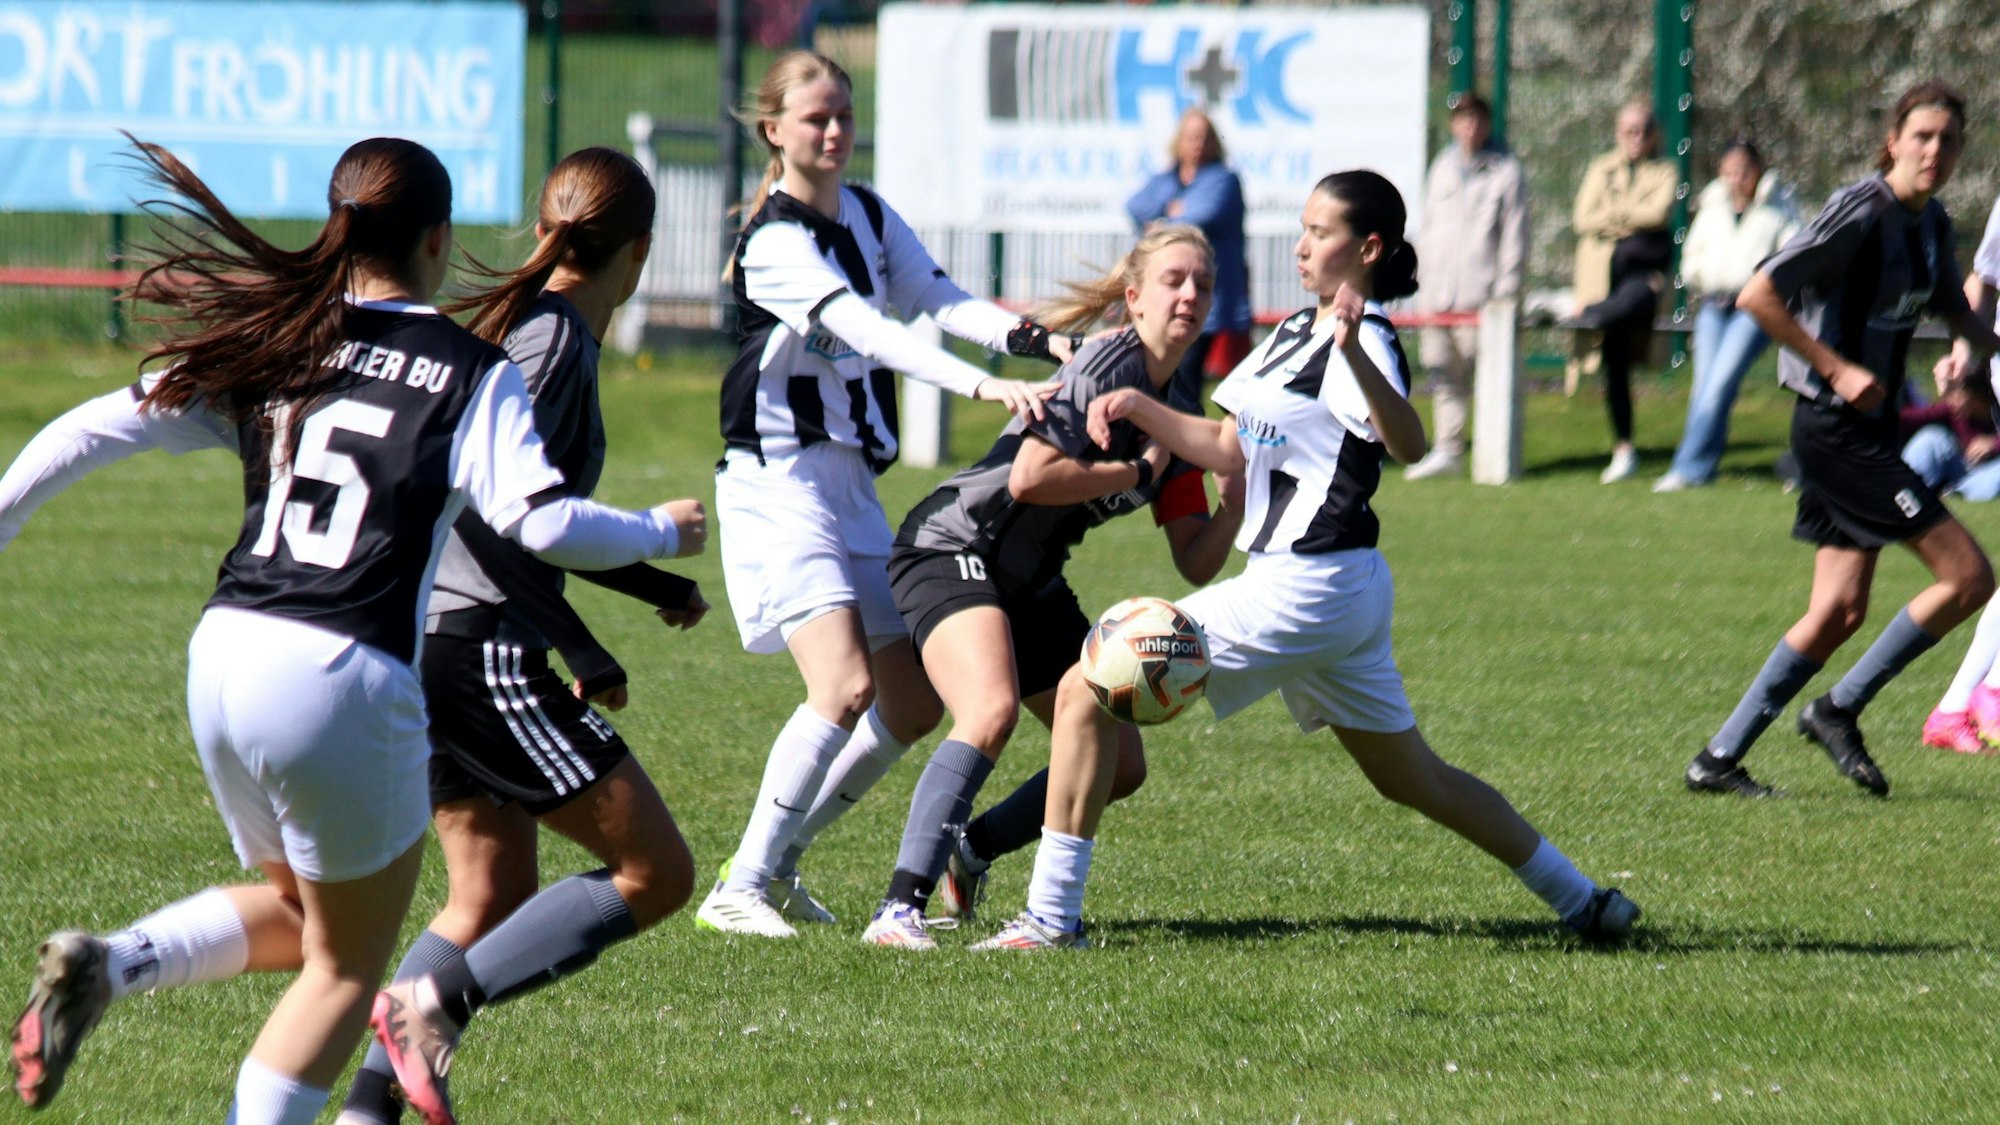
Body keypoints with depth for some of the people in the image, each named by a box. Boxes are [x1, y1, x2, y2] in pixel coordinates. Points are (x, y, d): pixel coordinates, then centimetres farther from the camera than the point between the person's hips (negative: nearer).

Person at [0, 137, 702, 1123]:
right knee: (346, 966, 11)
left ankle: (106, 964, 2)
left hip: (222, 654, 5)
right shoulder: (471, 373, -2)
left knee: (300, 913, 26)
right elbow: (541, 521, -12)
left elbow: (100, 428, 7)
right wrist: (661, 533, 4)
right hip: (345, 679, -5)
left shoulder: (271, 345, 11)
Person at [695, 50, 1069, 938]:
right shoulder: (774, 240, -15)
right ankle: (738, 888, -15)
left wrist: (1037, 340, -20)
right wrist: (984, 387, -38)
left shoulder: (870, 217, 11)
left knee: (914, 705, 6)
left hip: (853, 487, 9)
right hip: (778, 485, -9)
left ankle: (778, 857, 19)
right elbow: (867, 331, -28)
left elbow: (940, 301, -2)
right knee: (846, 684, -23)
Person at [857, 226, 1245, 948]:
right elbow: (1029, 478, -25)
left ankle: (965, 855, 23)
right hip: (952, 552, -9)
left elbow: (1196, 564, 10)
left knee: (1119, 766, 7)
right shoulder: (1106, 366, -14)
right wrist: (1138, 472, -13)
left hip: (1032, 586, 9)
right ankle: (900, 909, -39)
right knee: (992, 711, -34)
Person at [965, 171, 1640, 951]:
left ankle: (1052, 915, -10)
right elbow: (1228, 449, 19)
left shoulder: (1365, 344, -14)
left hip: (1301, 590, -10)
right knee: (1415, 780, 21)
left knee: (1087, 693, -10)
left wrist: (1354, 353, -51)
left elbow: (1407, 443, -34)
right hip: (1339, 593, 10)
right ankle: (1579, 899, 27)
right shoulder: (1297, 333, 15)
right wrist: (1137, 409, 5)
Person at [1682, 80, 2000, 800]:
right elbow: (1758, 295, -21)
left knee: (1842, 610, 5)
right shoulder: (1863, 213, -17)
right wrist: (1838, 370, -20)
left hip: (1867, 427, 9)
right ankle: (1840, 710, 3)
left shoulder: (1932, 222, 10)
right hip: (1837, 428, -9)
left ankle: (1719, 758, 9)